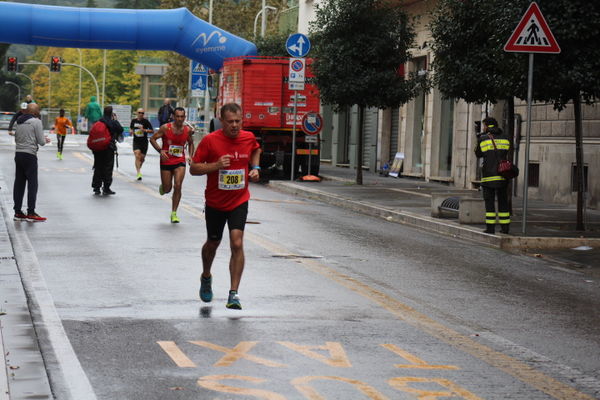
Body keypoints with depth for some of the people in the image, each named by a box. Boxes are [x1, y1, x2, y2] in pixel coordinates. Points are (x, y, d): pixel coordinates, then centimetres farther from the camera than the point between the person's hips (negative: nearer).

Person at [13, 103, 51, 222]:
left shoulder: (19, 122, 12)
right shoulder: (36, 122, -8)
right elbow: (41, 142, -10)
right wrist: (45, 139, 14)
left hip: (18, 153, 7)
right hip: (30, 155, -7)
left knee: (19, 183, 10)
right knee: (32, 184, -2)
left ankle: (18, 212, 12)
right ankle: (31, 213, -5)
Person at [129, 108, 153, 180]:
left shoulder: (146, 121, -6)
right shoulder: (134, 120, 4)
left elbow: (152, 131, -6)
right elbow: (131, 128, 21)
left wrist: (144, 130, -20)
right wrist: (131, 131, -1)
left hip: (144, 142, -1)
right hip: (136, 141, 1)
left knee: (142, 158, 8)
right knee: (137, 156, -17)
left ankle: (139, 168, 39)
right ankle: (139, 173, -23)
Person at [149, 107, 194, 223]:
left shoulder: (188, 130, -1)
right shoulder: (166, 128, -10)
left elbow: (190, 143, 18)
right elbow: (152, 139, -5)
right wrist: (160, 150, -19)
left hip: (180, 162, 1)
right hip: (166, 161, -1)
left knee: (177, 186, -13)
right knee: (167, 189, 5)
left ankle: (174, 213, -2)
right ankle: (162, 187, 46)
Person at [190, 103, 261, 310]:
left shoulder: (249, 138, -5)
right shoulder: (210, 140, -14)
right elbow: (193, 168, -11)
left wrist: (255, 168, 2)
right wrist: (216, 165, -26)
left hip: (239, 201, 0)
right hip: (215, 202, 0)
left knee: (237, 243, -16)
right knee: (213, 243, 17)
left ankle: (234, 294, -14)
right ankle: (206, 278, 47)